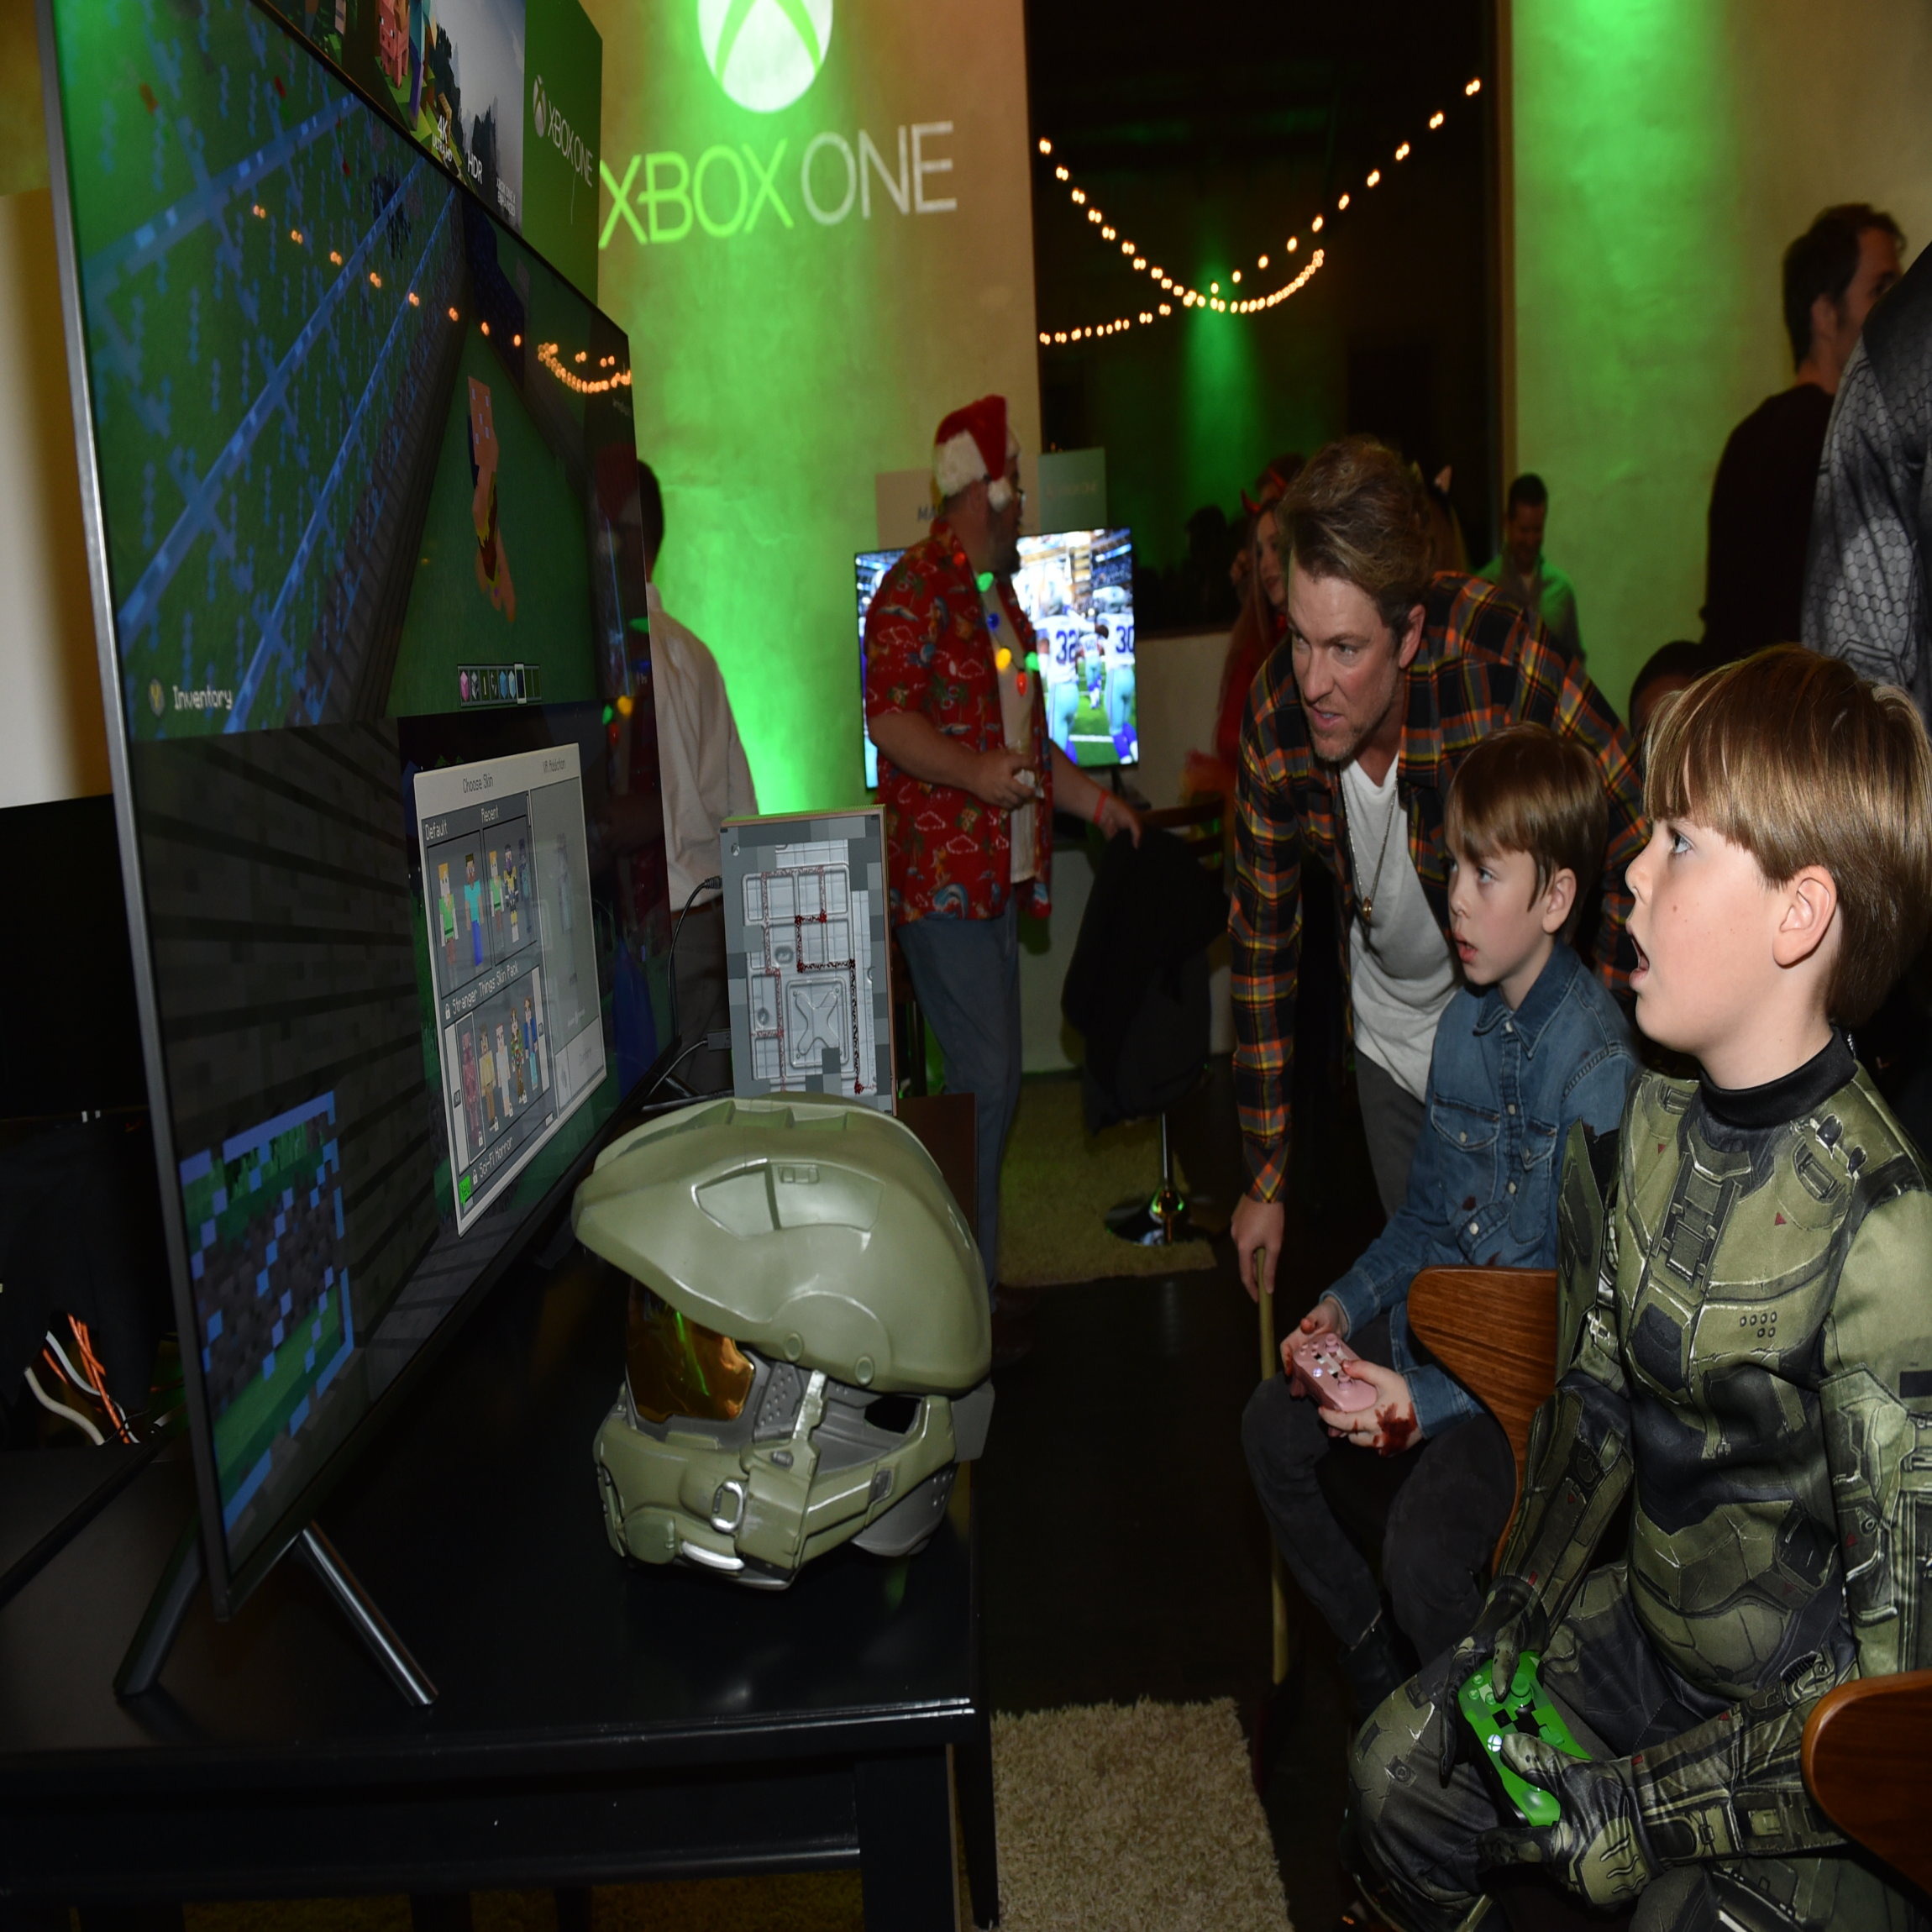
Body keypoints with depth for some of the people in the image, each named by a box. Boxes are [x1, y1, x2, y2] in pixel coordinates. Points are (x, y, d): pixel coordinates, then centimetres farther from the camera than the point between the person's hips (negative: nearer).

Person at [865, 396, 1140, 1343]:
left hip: (998, 872, 10)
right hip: (940, 875, -10)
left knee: (993, 1079, 12)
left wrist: (1094, 799, 20)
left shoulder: (997, 595, 21)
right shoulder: (916, 586, -9)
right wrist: (977, 772, -30)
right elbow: (888, 718, -18)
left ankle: (971, 1274, 23)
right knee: (985, 1080, -8)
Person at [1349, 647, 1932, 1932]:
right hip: (1653, 1626, 6)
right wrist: (1513, 1629, 1)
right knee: (1401, 1770, 10)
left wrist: (1634, 1805, -20)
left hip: (1822, 1752, -6)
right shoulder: (1638, 1135, -7)